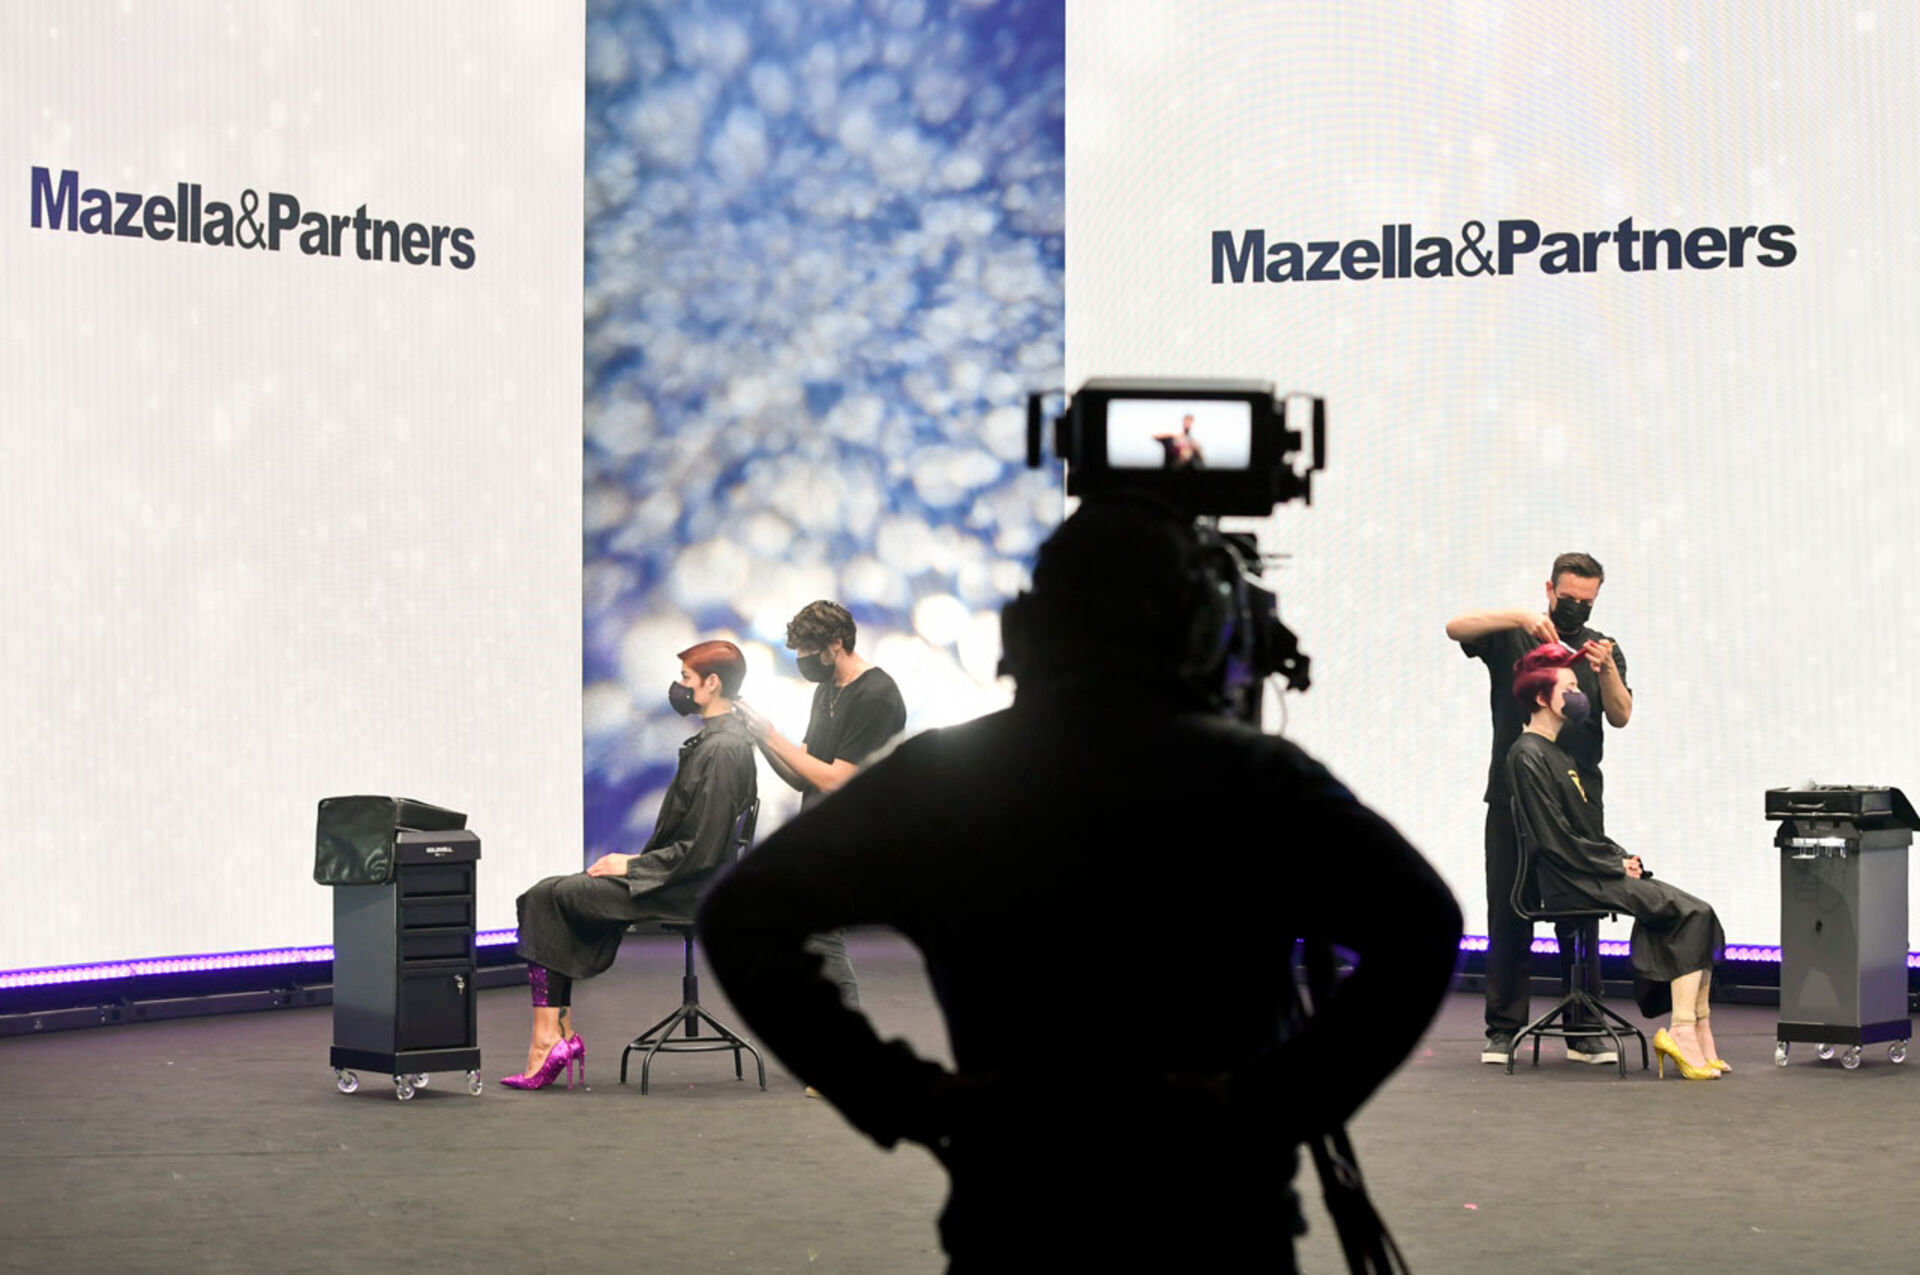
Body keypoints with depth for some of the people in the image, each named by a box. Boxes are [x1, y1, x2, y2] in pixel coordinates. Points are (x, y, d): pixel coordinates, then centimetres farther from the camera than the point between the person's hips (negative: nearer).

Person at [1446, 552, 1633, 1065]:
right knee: (1508, 914, -1)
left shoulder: (1601, 648, 12)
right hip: (1513, 797, -2)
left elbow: (1621, 716, 1)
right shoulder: (1512, 638, 4)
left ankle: (1584, 1031, 4)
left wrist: (1606, 670, -17)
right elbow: (1456, 627, -13)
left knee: (1581, 915, 0)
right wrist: (1520, 617, -23)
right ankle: (1503, 1029, 3)